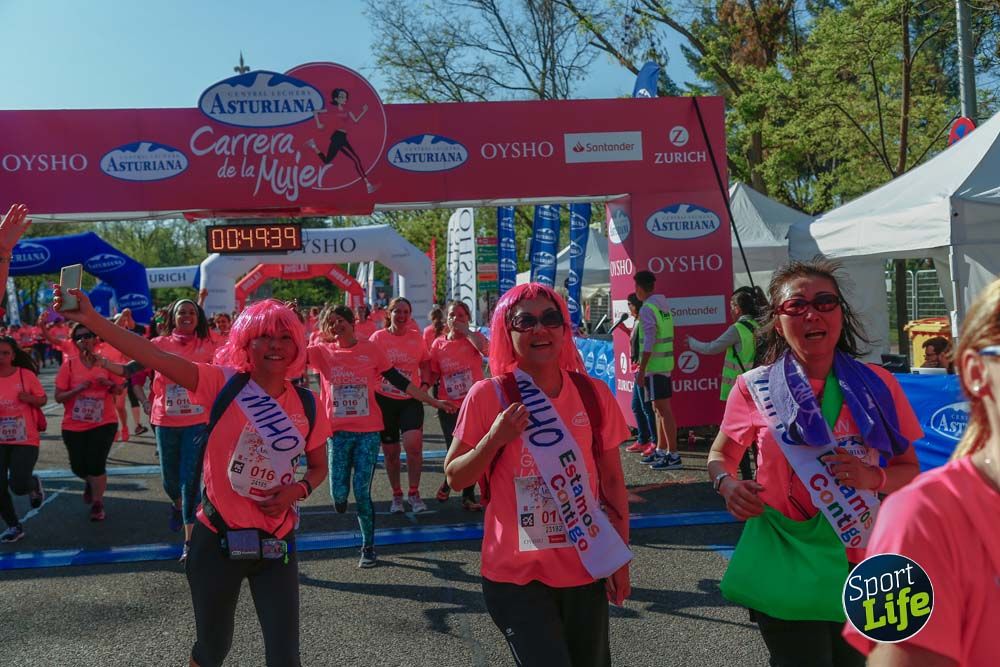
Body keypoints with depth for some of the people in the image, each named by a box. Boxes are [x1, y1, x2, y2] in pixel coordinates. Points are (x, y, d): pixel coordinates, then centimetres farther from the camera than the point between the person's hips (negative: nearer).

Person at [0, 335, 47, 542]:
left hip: (25, 440, -3)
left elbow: (43, 399, 3)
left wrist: (30, 399, -19)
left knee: (19, 486, -10)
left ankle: (34, 484, 29)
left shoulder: (26, 374, -7)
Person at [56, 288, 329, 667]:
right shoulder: (224, 384, -10)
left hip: (276, 543, 2)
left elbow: (318, 468, 11)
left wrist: (297, 490, -10)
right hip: (218, 538, -2)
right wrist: (89, 318, -29)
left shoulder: (306, 404, -2)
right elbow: (155, 356, -21)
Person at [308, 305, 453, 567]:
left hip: (368, 431, -1)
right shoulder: (323, 352, 4)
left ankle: (368, 547, 17)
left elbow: (400, 381, 5)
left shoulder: (371, 349, 3)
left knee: (362, 492, -2)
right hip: (338, 432, 1)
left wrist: (434, 402, 3)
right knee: (339, 497, -2)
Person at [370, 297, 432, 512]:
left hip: (411, 399, 0)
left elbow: (424, 364, 15)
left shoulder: (416, 337, 4)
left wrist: (425, 384, 0)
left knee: (413, 444, -20)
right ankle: (397, 495, 29)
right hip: (384, 399, 0)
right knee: (390, 452, 9)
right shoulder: (378, 337, -1)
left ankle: (414, 493, -1)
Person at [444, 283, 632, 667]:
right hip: (516, 573, -3)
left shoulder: (594, 394, -2)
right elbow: (454, 478, -3)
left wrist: (620, 557, 5)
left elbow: (612, 481, 6)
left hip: (586, 570, 3)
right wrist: (493, 440, -19)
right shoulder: (488, 396, -10)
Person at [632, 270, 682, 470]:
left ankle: (673, 456, -8)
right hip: (665, 362, 10)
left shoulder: (647, 309, -13)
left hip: (654, 364, -10)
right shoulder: (663, 305, 14)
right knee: (659, 408, 16)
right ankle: (661, 451, 25)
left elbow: (649, 342, -19)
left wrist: (641, 370, -17)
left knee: (663, 409, -8)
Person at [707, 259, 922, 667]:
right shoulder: (755, 388, -7)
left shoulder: (876, 385, -3)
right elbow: (721, 456, 7)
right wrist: (727, 483, -15)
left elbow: (910, 472, 4)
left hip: (861, 563, 2)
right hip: (785, 564, -2)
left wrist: (874, 478, -17)